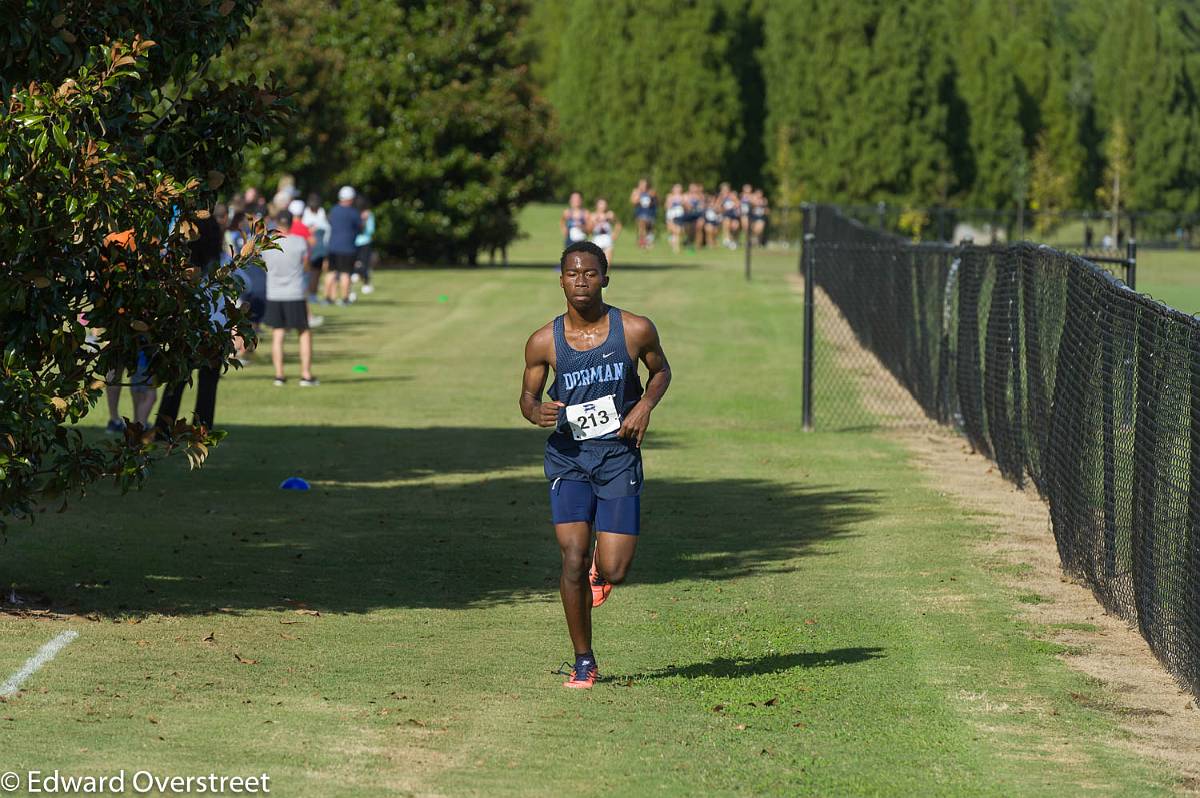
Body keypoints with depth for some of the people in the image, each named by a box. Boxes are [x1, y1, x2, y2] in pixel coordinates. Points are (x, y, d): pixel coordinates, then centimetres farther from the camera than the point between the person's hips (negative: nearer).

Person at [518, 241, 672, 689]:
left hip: (619, 455, 0)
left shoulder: (635, 330, -5)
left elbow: (660, 370, 13)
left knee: (614, 571, -5)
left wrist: (646, 404, -7)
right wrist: (537, 413, -15)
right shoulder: (544, 342, -4)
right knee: (573, 559, -13)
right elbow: (528, 395, 9)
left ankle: (601, 570, 36)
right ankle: (583, 663, 3)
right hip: (568, 457, 0)